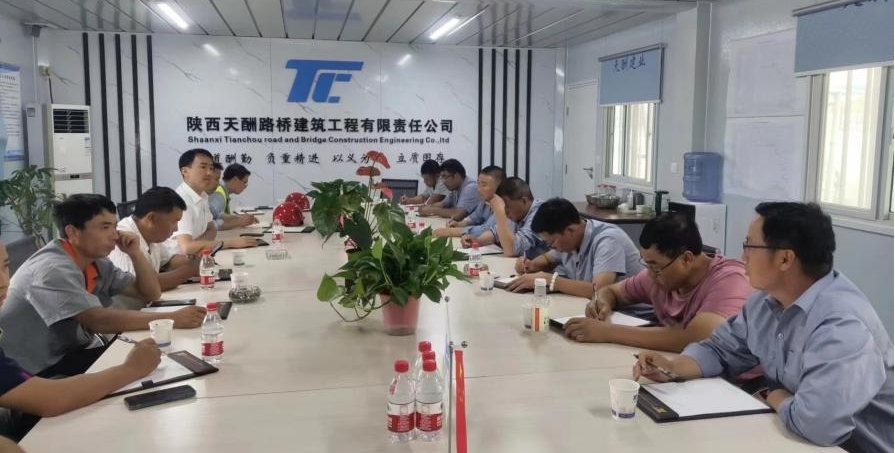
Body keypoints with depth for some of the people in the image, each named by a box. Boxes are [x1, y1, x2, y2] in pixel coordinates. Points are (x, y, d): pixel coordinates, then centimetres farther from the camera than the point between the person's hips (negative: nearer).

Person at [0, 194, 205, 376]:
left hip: (71, 353, 8)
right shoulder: (52, 269, -23)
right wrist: (172, 319, -34)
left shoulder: (96, 261, 3)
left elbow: (150, 294, 9)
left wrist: (135, 253, -8)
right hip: (37, 375, -8)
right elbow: (98, 321, -34)